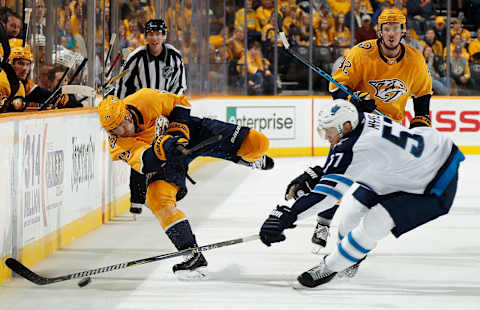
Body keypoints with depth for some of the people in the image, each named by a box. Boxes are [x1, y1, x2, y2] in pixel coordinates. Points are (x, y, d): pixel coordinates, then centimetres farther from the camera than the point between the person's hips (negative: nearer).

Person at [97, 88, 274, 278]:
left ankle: (251, 158, 35)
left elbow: (179, 104, -8)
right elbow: (144, 162, -39)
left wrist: (177, 131, -19)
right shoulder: (117, 144, -24)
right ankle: (193, 256, -21)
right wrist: (162, 148, -56)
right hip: (164, 162, 0)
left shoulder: (145, 100, -26)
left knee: (257, 143, -8)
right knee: (157, 198, -29)